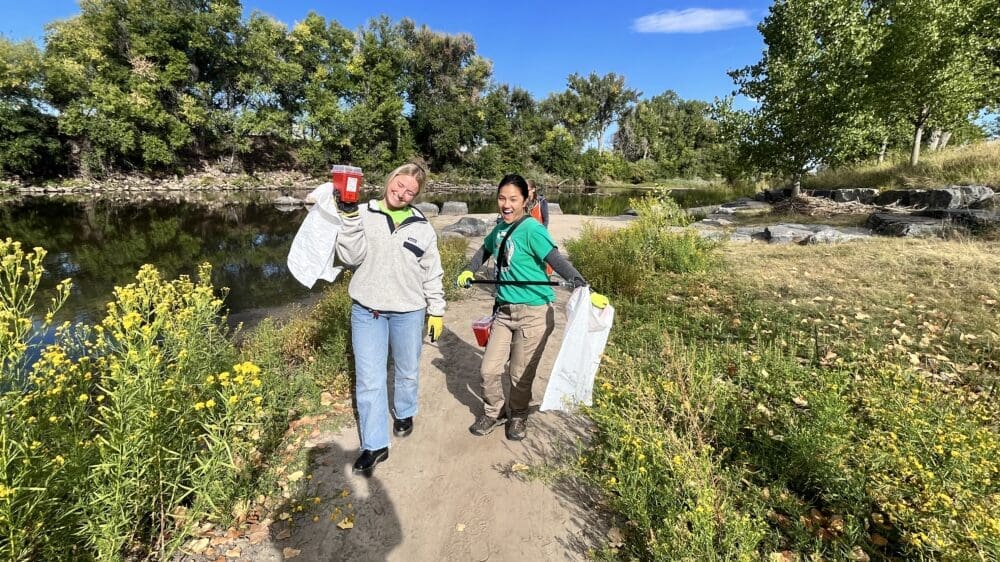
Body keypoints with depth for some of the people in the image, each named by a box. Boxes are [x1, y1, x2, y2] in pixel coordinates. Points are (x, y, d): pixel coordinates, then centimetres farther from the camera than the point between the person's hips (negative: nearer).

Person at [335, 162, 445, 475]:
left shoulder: (422, 227, 1)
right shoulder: (364, 216, -3)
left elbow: (432, 274, 5)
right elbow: (350, 257, -12)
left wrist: (437, 310, 4)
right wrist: (349, 218, -22)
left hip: (409, 311, 1)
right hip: (367, 310, -1)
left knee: (408, 371, 18)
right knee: (369, 379, 2)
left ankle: (404, 413, 46)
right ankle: (375, 445, 17)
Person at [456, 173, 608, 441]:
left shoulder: (531, 230, -16)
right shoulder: (500, 228, 7)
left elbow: (559, 262, -25)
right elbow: (486, 249, 26)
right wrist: (469, 271, 10)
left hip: (534, 314, -6)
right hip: (504, 310, 7)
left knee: (521, 375, 8)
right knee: (489, 370, 10)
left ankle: (518, 416, 37)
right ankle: (494, 413, 36)